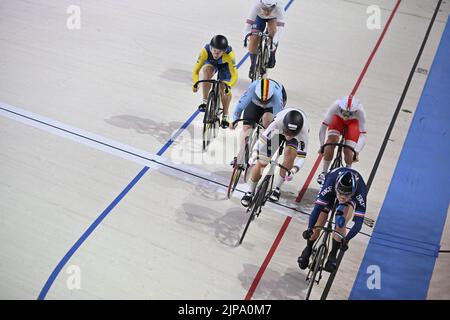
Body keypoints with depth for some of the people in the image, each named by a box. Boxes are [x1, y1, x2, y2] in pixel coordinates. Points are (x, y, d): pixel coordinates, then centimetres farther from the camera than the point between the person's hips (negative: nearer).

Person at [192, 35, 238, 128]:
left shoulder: (229, 54, -42)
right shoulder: (205, 51, -38)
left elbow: (234, 75, -42)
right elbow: (196, 70, -35)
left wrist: (228, 86, -61)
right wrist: (195, 83, -54)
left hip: (225, 65, -1)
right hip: (210, 63, 1)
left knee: (224, 89, -14)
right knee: (207, 71, -34)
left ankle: (225, 116, 9)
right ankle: (205, 101, -21)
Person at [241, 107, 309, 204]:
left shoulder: (304, 131, -40)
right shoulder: (278, 122, -43)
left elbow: (301, 156, -35)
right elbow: (262, 139, -36)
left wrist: (293, 170, -51)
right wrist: (254, 156, -45)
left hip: (297, 134, 0)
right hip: (278, 130, 0)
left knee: (290, 154, -28)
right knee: (261, 163, -8)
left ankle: (276, 188, -7)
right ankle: (250, 192, 13)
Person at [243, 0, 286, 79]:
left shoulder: (279, 7, -41)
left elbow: (280, 27, -46)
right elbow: (248, 23, -42)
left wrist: (274, 42, -58)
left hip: (274, 17, -1)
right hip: (260, 16, 1)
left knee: (273, 30, -31)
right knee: (253, 40, -13)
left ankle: (272, 57, -8)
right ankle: (253, 65, 9)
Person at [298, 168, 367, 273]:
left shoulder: (360, 192, -42)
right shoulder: (330, 184, -43)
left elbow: (359, 221, -40)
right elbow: (318, 207, -42)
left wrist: (346, 239, -48)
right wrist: (309, 229, -50)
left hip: (353, 197, 0)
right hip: (331, 191, 0)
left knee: (341, 224, -24)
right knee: (318, 225, -6)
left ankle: (333, 254, -1)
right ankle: (308, 249, 22)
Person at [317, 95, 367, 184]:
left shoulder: (360, 111, -39)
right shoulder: (336, 105, -39)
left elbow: (363, 135, -34)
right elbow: (323, 126, -32)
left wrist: (356, 152, -43)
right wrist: (322, 146, -29)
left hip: (353, 122, -1)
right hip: (338, 118, 1)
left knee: (348, 151, -15)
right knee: (331, 140, -24)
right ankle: (324, 172, -7)